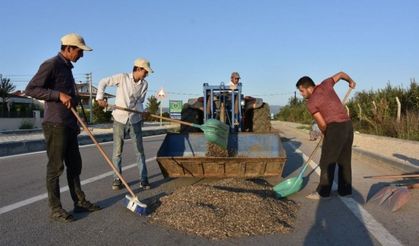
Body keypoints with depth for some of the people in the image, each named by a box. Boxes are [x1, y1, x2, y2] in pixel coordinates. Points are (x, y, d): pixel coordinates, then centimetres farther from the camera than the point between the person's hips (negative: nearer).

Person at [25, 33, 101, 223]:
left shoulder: (67, 68, 18)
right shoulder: (51, 64, -9)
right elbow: (30, 89, -14)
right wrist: (59, 95, -21)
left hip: (69, 125, 9)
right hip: (55, 125, -9)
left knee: (74, 164, 12)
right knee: (55, 167, -3)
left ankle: (79, 202, 21)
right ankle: (55, 208, 6)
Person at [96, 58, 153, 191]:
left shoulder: (145, 84, 1)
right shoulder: (122, 77, -9)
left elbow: (140, 101, 5)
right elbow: (103, 82, -4)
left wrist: (142, 112, -14)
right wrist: (100, 98, -16)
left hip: (135, 120, 3)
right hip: (119, 119, -2)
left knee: (140, 150, 2)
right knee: (117, 151, 4)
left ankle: (143, 179, 10)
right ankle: (117, 179, 16)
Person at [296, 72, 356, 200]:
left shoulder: (311, 103, -7)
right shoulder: (325, 85, 11)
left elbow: (322, 124, -5)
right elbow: (341, 74, 25)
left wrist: (326, 135, 15)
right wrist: (351, 81, 44)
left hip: (335, 128, -8)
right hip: (348, 125, 8)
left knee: (327, 161, -1)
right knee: (344, 160, 13)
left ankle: (323, 192, 4)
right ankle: (345, 190, 20)